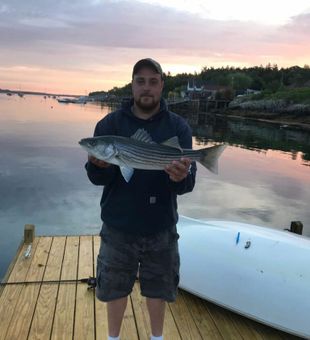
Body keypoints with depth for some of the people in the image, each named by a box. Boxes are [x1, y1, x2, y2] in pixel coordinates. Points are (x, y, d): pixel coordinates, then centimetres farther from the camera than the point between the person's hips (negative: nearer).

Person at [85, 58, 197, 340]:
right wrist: (99, 164, -34)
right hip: (118, 226, 0)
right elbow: (98, 178, -10)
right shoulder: (110, 123, -4)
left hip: (161, 228, 0)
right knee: (115, 286, 16)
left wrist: (180, 177, -36)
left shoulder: (178, 127, -5)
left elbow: (187, 183, -13)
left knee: (157, 288, 16)